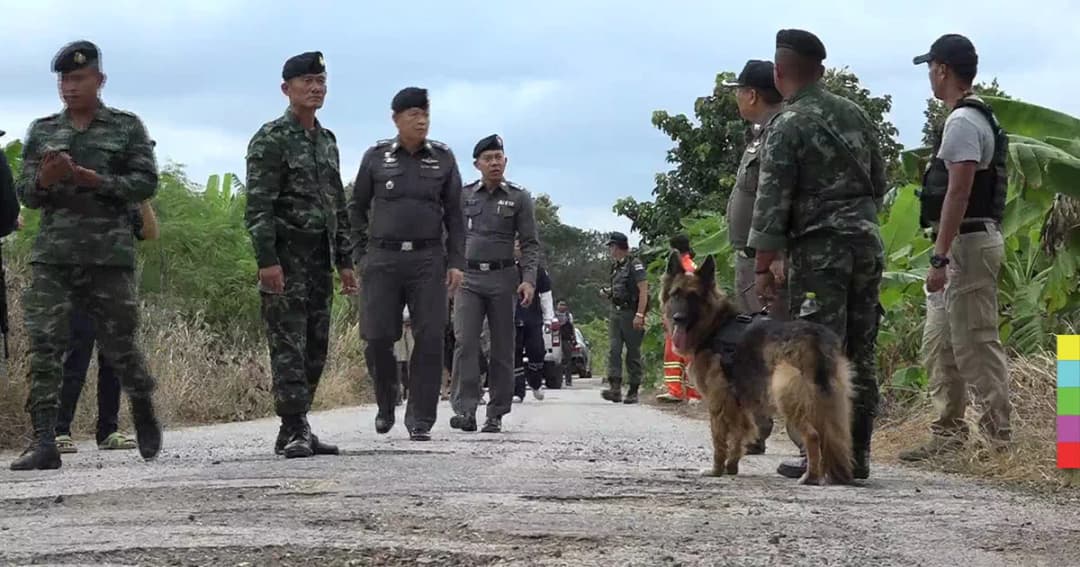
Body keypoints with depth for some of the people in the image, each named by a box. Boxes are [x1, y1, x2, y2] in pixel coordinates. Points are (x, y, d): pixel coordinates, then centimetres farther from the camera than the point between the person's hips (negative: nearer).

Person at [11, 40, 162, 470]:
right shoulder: (42, 132, 14)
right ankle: (44, 442, -10)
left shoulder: (127, 128, 6)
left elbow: (145, 183, -2)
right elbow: (25, 194, 12)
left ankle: (144, 412, 32)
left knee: (119, 344, 5)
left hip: (109, 253, -2)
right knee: (44, 346, -9)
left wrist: (90, 178, -12)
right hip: (52, 253, 2)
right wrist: (46, 179, -11)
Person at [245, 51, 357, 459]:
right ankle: (294, 431, -9)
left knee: (315, 347, 8)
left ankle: (296, 428, 14)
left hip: (319, 259, 8)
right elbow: (258, 206, -13)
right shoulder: (271, 139, -6)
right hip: (285, 257, -8)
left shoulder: (328, 141, 17)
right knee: (288, 344, -9)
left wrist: (345, 261, 16)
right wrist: (267, 260, -21)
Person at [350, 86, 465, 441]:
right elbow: (357, 209, 12)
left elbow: (455, 214, 7)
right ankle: (386, 404, 23)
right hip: (382, 259, 0)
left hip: (428, 259, 0)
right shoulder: (376, 157, 5)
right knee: (378, 338, -2)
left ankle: (420, 419, 1)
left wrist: (456, 262, 0)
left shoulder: (443, 158, 6)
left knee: (430, 339, -7)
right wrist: (360, 255, 4)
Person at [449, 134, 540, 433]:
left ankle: (496, 414, 8)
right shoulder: (464, 195, 10)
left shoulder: (519, 197, 6)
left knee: (502, 347, 2)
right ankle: (465, 410, -15)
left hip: (503, 277, 0)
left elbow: (530, 243, 3)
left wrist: (529, 279, -9)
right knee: (465, 342, -12)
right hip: (468, 277, 0)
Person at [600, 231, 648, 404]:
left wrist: (639, 315, -22)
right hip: (616, 313, 7)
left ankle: (633, 391, 5)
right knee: (614, 350, -6)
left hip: (631, 314, -7)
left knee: (633, 353, 0)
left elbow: (643, 291, -15)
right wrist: (609, 292, 8)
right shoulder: (616, 267, 16)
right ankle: (615, 388, -13)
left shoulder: (635, 265, -9)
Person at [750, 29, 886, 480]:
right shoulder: (855, 113, 11)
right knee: (859, 354, 8)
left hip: (819, 249, -6)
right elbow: (879, 181, 17)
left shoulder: (787, 125, -8)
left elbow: (771, 202, -11)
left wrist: (763, 266, -8)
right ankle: (856, 453, 11)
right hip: (867, 243, 6)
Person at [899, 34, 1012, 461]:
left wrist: (940, 257, -24)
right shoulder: (978, 118, 17)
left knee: (977, 346, -7)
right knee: (938, 344, 15)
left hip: (967, 245, -11)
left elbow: (959, 193, -23)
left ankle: (999, 439, -4)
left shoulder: (963, 122, -16)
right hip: (964, 246, 11)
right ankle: (948, 434, 20)